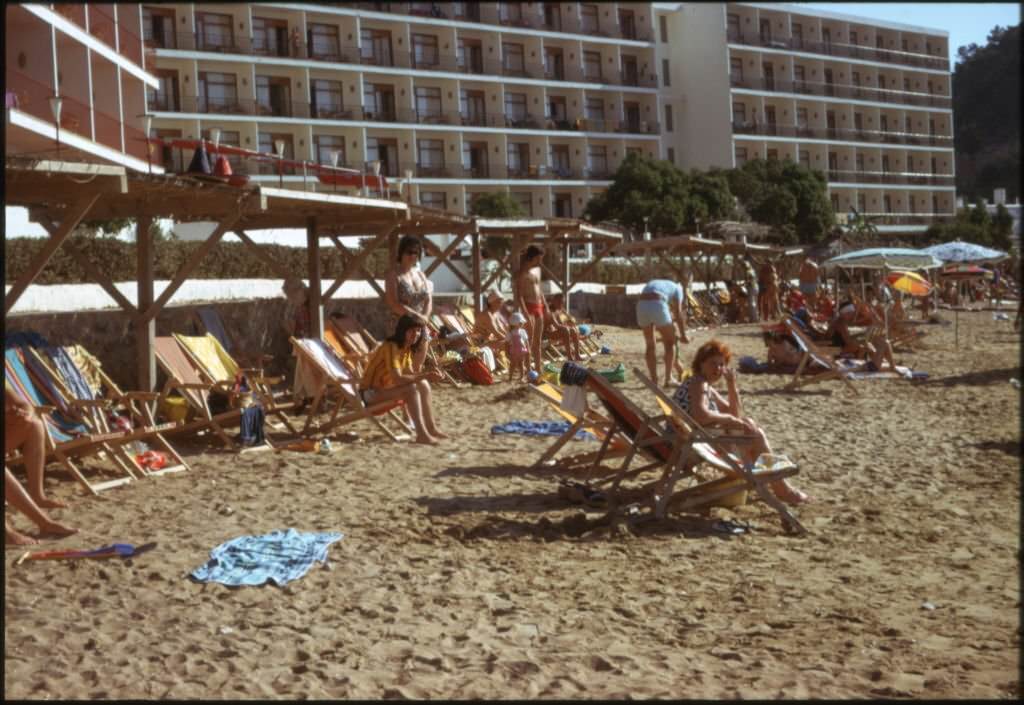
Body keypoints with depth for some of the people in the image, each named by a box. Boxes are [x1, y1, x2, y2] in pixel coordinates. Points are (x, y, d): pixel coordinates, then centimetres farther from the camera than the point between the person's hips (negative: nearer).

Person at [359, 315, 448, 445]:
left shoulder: (407, 348, 5)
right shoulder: (390, 346, -23)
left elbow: (410, 374, 1)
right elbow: (397, 379, -31)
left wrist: (429, 374, -16)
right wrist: (425, 376, -29)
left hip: (384, 388, 9)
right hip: (370, 393, -9)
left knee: (423, 385, -1)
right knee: (411, 389, -27)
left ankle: (431, 429, 0)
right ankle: (421, 434, -27)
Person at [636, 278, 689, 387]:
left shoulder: (651, 285, 39)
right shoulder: (676, 288, 25)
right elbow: (678, 313, 11)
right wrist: (683, 335, 18)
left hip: (641, 306, 4)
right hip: (657, 306, -4)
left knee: (649, 345, 20)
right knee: (670, 342, 14)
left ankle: (654, 379, 18)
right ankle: (668, 378, 13)